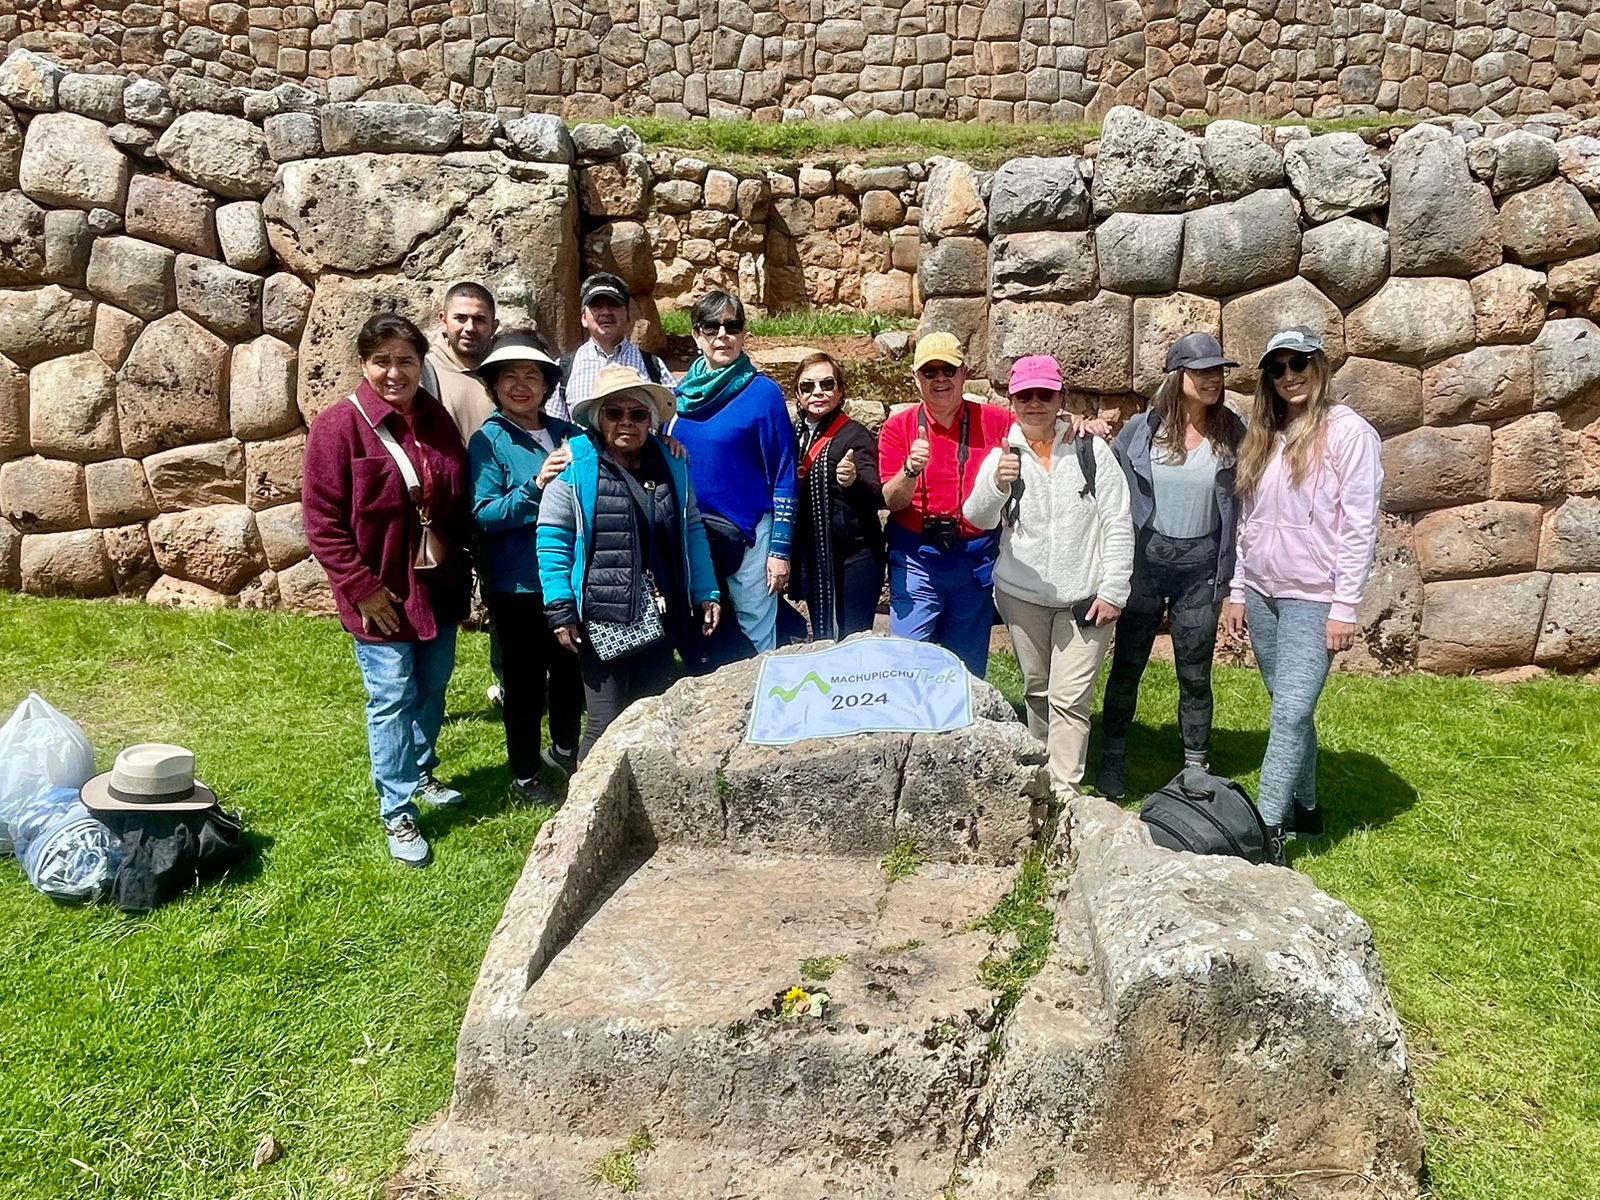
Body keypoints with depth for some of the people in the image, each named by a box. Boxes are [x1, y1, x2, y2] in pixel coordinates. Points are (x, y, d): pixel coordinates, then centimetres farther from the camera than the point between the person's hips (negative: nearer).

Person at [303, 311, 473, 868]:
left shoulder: (437, 419, 4)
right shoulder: (339, 426, -13)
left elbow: (459, 502, 12)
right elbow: (322, 520, -15)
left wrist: (463, 568, 9)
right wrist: (362, 588, -17)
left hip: (438, 587, 6)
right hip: (382, 595, -6)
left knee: (432, 689, 18)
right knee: (393, 701, 1)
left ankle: (420, 774, 40)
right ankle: (398, 815, 12)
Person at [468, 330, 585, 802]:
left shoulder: (567, 433, 6)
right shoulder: (488, 441, -8)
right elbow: (483, 516, -15)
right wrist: (535, 486, -27)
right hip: (518, 582, -5)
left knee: (571, 669, 19)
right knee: (526, 679, 6)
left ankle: (564, 750, 42)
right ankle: (524, 775, 24)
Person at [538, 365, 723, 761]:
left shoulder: (671, 464, 11)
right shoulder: (575, 467, -5)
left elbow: (692, 531, 15)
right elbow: (552, 541, -6)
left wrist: (706, 594, 9)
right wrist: (560, 609, -13)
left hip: (660, 617, 5)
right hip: (601, 621, -5)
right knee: (606, 726, -3)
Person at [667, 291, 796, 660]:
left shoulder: (763, 393, -7)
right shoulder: (681, 394, 5)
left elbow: (783, 477, -7)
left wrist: (780, 549, -10)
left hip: (748, 535, -4)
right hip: (689, 536, 4)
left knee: (756, 642, 1)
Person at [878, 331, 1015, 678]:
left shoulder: (996, 422, 1)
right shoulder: (898, 427, 0)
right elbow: (891, 501, -6)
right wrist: (911, 470, -26)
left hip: (978, 560, 1)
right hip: (916, 560, -1)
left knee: (968, 668, 12)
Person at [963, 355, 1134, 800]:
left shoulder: (1091, 450, -5)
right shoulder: (1002, 456, 1)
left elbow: (1118, 524, -5)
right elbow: (977, 519, -13)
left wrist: (1113, 591, -9)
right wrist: (997, 485, -34)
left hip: (1084, 597, -2)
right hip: (1022, 595, 3)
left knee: (1069, 699, -6)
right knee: (1036, 692, 16)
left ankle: (1064, 793, 0)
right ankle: (1041, 776, 32)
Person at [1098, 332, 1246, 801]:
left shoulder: (1232, 434, -2)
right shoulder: (1142, 429, -3)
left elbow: (1244, 503, 1)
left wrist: (1232, 574, -2)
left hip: (1201, 563, 0)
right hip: (1145, 557, 0)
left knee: (1195, 673, 8)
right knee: (1126, 665, 8)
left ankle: (1196, 768, 22)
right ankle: (1112, 762, 21)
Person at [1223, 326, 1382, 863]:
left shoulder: (1348, 432, -7)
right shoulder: (1261, 436, 12)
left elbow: (1359, 525, -10)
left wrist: (1345, 606, -14)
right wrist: (1238, 591, 12)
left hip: (1312, 599, -6)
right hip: (1261, 594, 6)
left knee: (1291, 710, -11)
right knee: (1290, 708, 13)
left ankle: (1269, 829, -9)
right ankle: (1304, 808, 25)